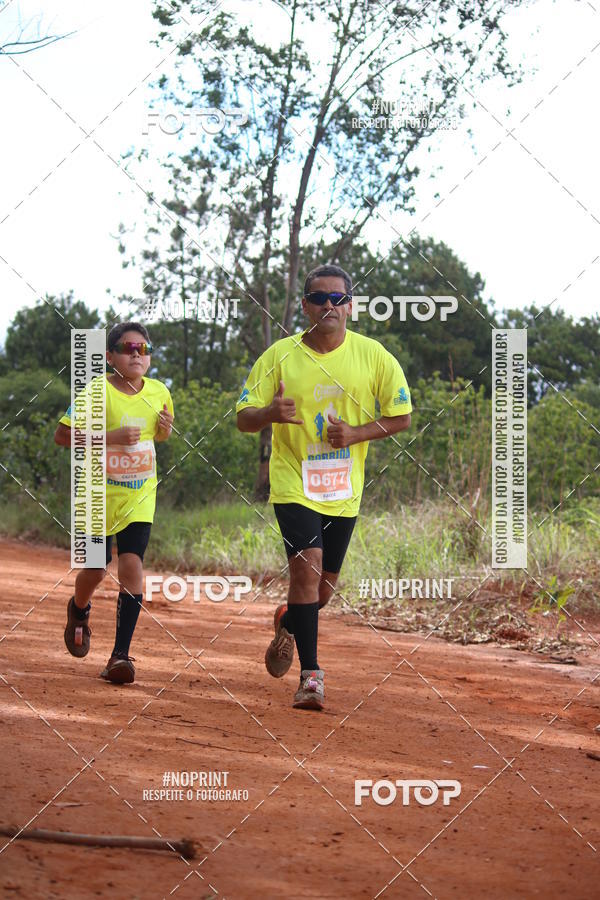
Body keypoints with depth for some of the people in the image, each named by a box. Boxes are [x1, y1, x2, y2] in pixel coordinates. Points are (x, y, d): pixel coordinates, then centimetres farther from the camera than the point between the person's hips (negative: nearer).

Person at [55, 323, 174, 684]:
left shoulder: (159, 392, 0)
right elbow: (62, 435, -13)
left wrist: (166, 429, -6)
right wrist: (110, 436, -24)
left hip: (140, 496, 2)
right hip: (100, 495, -2)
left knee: (132, 564, -14)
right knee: (96, 569, 8)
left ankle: (121, 655, -11)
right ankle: (79, 610, 45)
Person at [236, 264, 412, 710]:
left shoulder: (373, 356, -3)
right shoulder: (280, 356, -6)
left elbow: (402, 417, 4)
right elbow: (243, 418, -3)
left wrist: (356, 433, -14)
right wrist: (271, 413, -27)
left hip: (344, 489, 3)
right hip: (293, 482, -3)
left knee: (325, 584, 12)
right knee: (306, 568, -21)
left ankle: (289, 623, 46)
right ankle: (311, 673, -15)